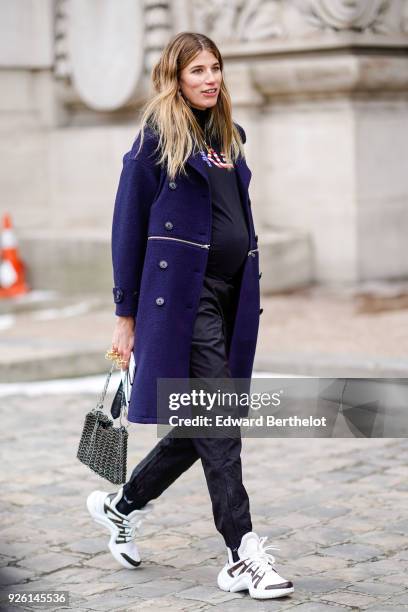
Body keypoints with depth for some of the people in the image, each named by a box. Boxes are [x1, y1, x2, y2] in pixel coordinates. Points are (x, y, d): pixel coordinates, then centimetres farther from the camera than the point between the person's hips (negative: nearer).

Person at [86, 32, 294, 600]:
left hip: (231, 296, 7)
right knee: (217, 428, -8)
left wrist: (250, 298, 17)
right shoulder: (156, 139, -4)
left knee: (201, 427, 11)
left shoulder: (229, 137, 16)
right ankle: (243, 556, -4)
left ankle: (121, 506, 30)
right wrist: (127, 315, -5)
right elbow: (129, 228, -4)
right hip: (184, 296, -7)